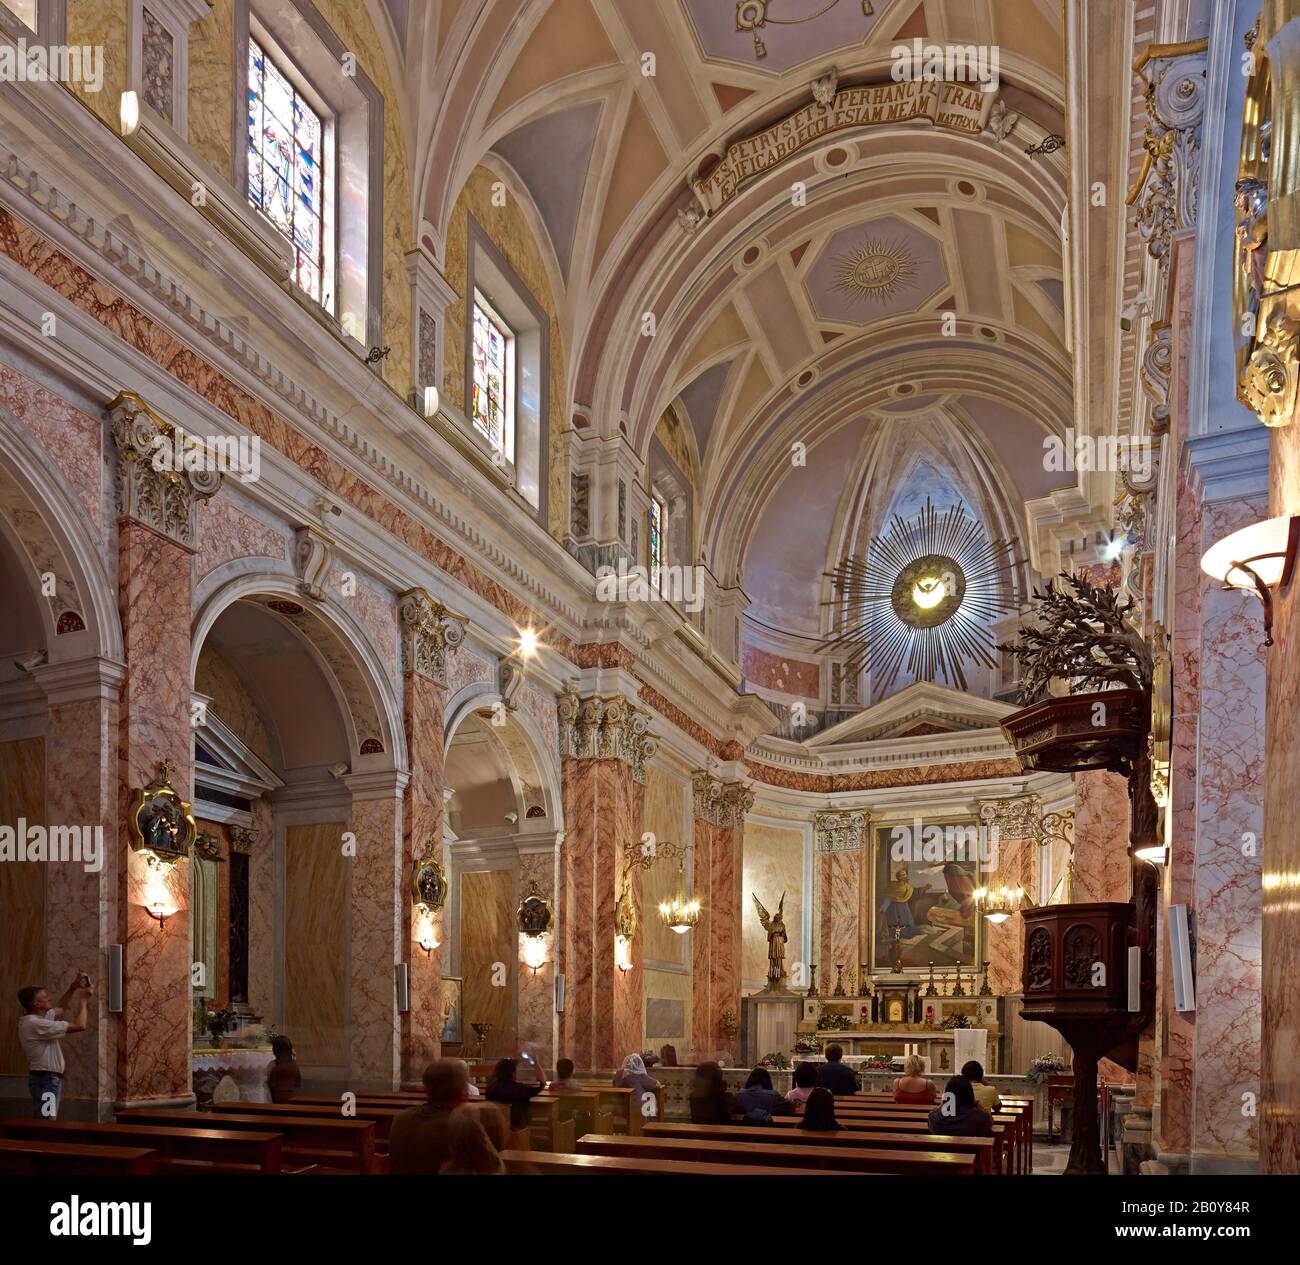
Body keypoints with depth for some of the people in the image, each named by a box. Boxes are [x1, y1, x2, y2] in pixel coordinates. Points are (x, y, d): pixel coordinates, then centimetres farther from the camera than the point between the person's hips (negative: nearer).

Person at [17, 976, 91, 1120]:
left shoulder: (35, 1019, 9)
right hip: (45, 1079, -11)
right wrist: (83, 1000, -9)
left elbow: (60, 1008, 27)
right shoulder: (36, 1024, -22)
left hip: (48, 1078, 11)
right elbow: (80, 1026, -22)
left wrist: (74, 987, 16)